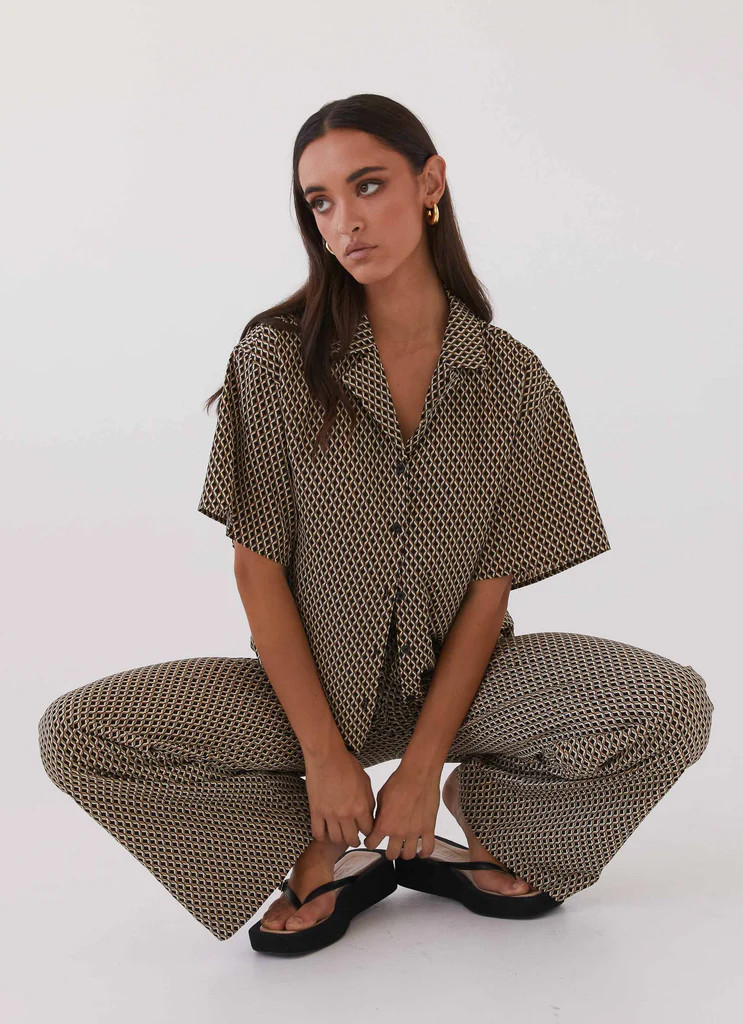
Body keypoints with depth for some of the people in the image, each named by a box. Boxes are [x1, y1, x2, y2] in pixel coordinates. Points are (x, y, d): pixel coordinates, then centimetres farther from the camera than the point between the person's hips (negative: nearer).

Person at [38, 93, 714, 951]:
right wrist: (324, 753, -14)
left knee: (674, 709, -23)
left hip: (452, 681, 1)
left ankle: (483, 802, 6)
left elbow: (491, 587, -7)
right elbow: (258, 569, -10)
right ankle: (313, 840, 0)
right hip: (305, 683, 0)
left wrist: (422, 766, -14)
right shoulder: (275, 358, -9)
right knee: (76, 736, -22)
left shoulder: (514, 382, -6)